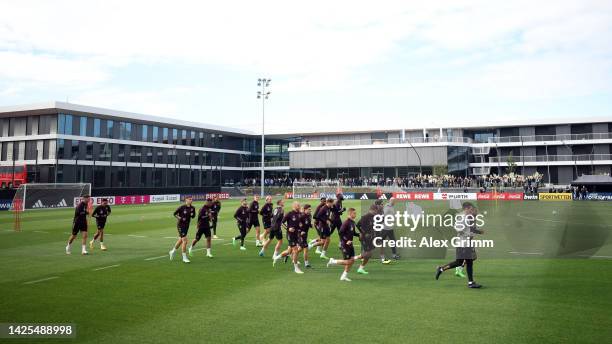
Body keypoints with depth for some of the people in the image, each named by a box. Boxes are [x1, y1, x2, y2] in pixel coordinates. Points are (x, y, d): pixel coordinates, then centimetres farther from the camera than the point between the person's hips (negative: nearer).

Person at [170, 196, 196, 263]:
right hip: (180, 225, -7)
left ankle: (172, 251, 44)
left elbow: (193, 216, 11)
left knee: (180, 240, 20)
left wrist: (192, 215, -10)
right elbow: (174, 213, -5)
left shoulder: (192, 208, 0)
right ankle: (184, 258, -1)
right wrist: (179, 218, -17)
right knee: (185, 241, -12)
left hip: (186, 226, 7)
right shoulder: (182, 207, -15)